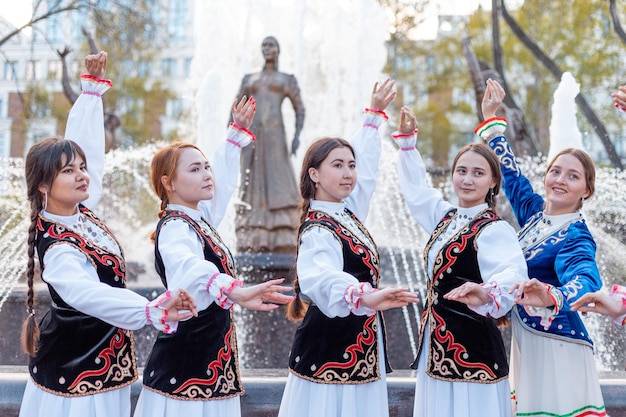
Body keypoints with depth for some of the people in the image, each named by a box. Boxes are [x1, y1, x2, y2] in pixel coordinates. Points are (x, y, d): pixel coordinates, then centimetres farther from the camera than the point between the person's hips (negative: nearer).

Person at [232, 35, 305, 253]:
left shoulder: (287, 79, 13)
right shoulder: (249, 79, 20)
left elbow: (300, 110, 7)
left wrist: (297, 135, -9)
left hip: (275, 133, -3)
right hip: (251, 134, 3)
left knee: (279, 183, -12)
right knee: (253, 185, -2)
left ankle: (283, 242, -15)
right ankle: (253, 242, -4)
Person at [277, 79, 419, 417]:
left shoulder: (347, 212, 8)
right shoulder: (318, 230, -18)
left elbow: (366, 167, 26)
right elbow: (321, 278, -39)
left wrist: (375, 113, 35)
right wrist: (366, 296, -57)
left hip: (361, 355, 9)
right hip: (330, 355, -8)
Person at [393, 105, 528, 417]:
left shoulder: (494, 230, -14)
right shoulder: (446, 217, 9)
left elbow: (512, 273, -33)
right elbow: (415, 187, 26)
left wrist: (489, 294, -54)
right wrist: (407, 139, 21)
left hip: (471, 347, -8)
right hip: (436, 344, 8)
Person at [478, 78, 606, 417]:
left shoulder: (575, 237, -15)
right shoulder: (535, 210, 5)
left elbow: (585, 280, -35)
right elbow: (510, 172, 19)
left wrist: (553, 296, -57)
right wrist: (491, 118, 23)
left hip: (555, 350, -7)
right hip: (524, 344, 7)